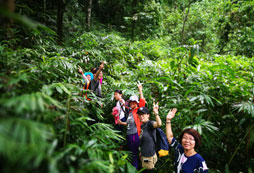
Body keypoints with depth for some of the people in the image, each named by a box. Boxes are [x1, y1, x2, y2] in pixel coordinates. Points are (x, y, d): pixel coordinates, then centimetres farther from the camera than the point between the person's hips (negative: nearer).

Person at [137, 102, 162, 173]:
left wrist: (156, 113, -52)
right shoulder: (142, 126, 8)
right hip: (143, 155, 8)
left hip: (149, 156, -8)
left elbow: (159, 124, -42)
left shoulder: (149, 124, -18)